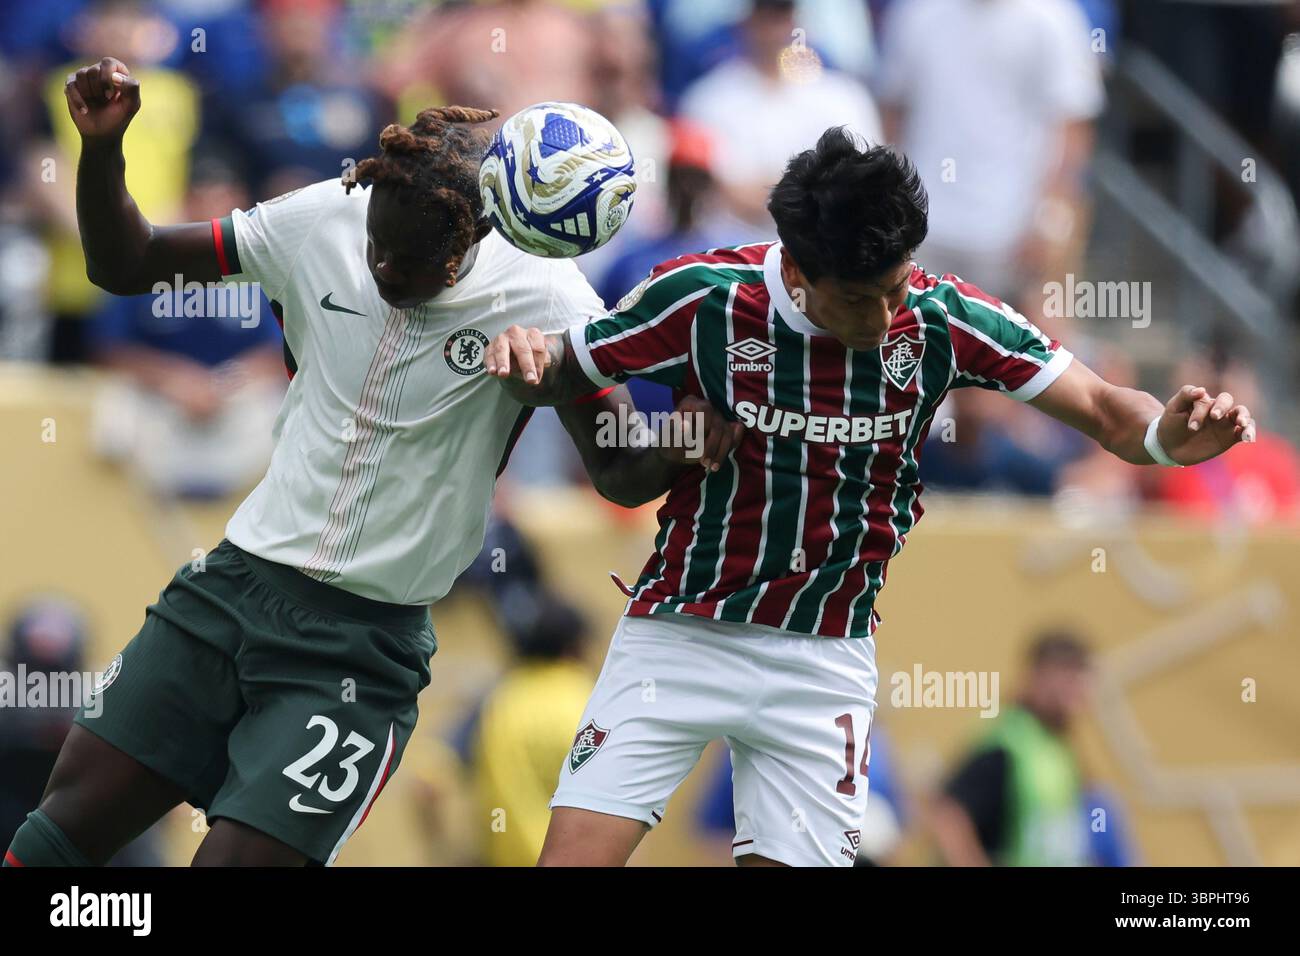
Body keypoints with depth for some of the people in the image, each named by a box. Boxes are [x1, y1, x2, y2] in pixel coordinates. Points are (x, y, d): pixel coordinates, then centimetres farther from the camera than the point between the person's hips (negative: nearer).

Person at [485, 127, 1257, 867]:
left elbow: (1102, 409, -8)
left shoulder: (945, 320, -12)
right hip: (679, 636, -1)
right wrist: (529, 364, -25)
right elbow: (566, 376, -1)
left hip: (826, 662, 1)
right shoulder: (702, 298, -15)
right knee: (576, 852, -9)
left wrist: (1167, 434, -31)